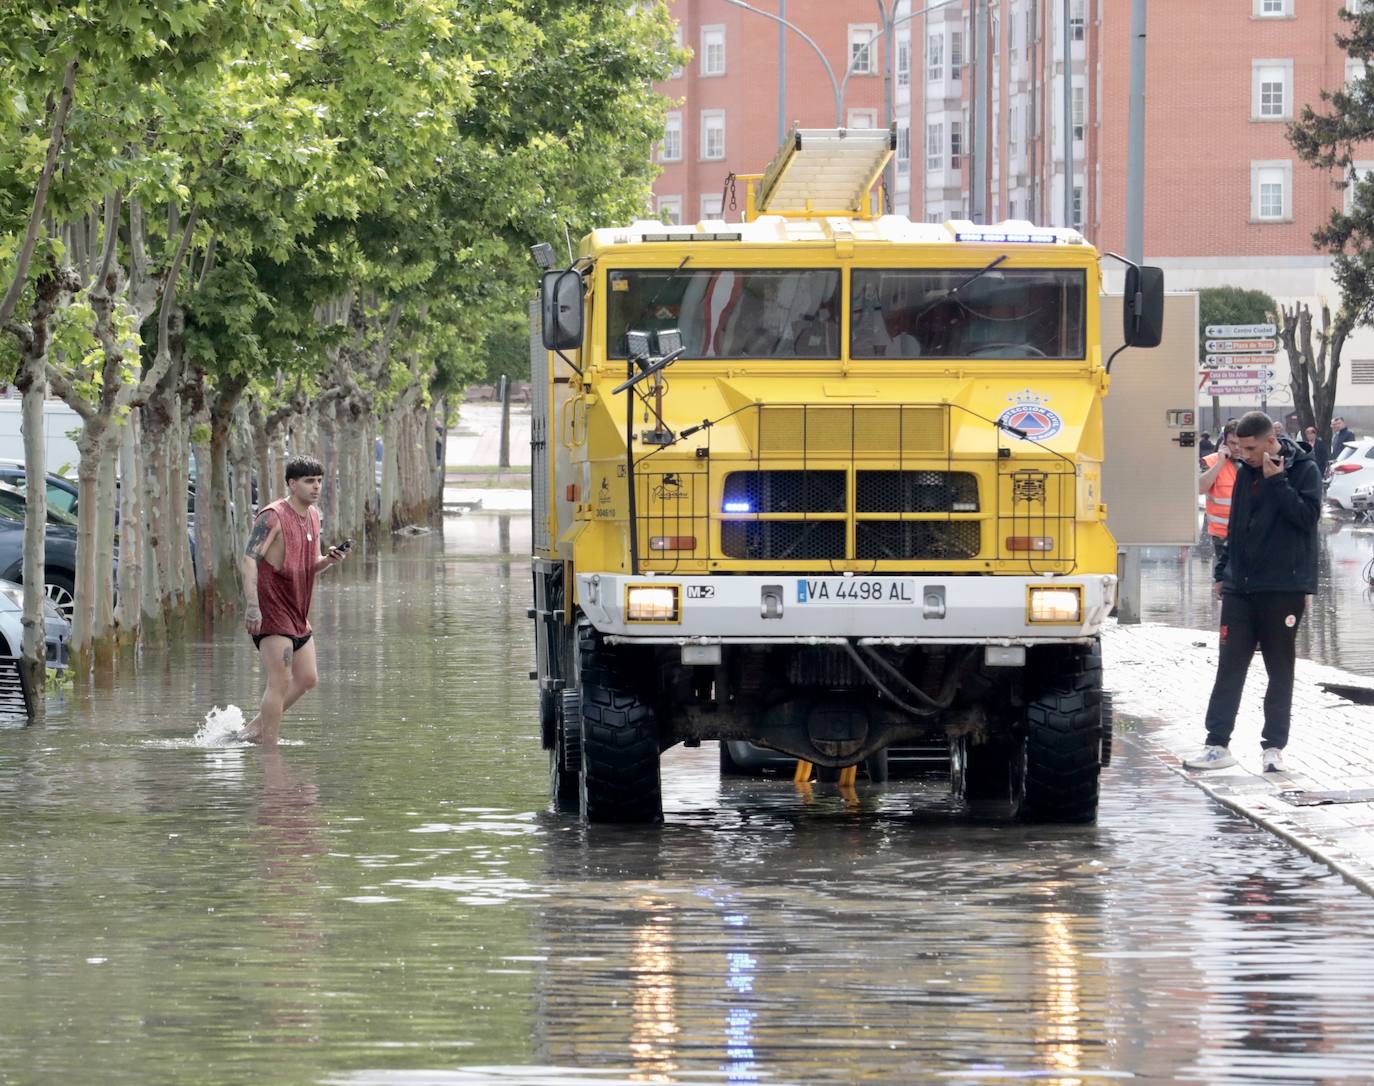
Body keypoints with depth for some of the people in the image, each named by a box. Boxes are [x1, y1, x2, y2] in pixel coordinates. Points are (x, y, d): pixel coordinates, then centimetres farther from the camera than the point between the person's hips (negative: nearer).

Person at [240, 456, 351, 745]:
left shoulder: (313, 516, 12)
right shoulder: (272, 516, -15)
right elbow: (249, 559, -23)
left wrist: (329, 560, -3)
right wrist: (252, 605, -33)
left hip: (297, 612, 9)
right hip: (270, 608, -9)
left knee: (306, 679, 12)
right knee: (280, 682, -12)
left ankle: (256, 726, 23)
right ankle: (268, 745, -7)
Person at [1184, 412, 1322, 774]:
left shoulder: (1304, 470, -5)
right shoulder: (1247, 472, 10)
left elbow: (1307, 515, -17)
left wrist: (1277, 482, -18)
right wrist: (1222, 572, 16)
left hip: (1283, 588, -5)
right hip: (1240, 587, 5)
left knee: (1280, 669, 3)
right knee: (1229, 666, 2)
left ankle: (1274, 747, 8)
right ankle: (1218, 744, 4)